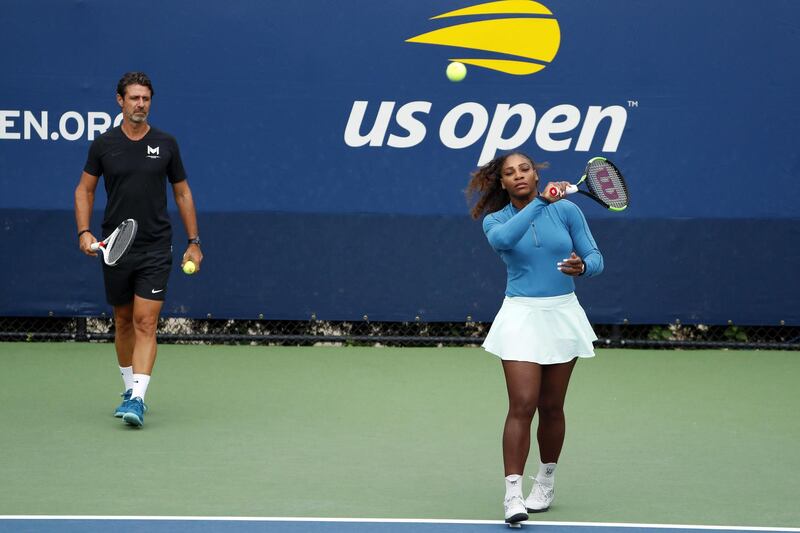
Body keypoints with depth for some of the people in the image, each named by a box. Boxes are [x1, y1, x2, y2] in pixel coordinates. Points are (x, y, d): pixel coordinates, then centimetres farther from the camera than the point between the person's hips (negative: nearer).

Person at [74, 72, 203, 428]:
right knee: (123, 322, 13)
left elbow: (182, 192, 9)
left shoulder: (166, 144, 1)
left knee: (146, 323, -11)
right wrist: (84, 231, -6)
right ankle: (129, 388, 28)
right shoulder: (103, 145, 1)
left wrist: (194, 242, 7)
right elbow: (85, 189, 8)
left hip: (155, 250, -2)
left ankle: (137, 399, -18)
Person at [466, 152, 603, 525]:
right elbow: (502, 238, -25)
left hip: (562, 316, 2)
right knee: (522, 405, -13)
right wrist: (540, 202, -27)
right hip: (521, 316, -2)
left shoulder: (566, 210, 2)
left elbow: (595, 258, 2)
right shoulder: (495, 220, 1)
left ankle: (546, 480, 28)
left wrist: (582, 266, -21)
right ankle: (513, 494, -13)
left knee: (551, 407, 9)